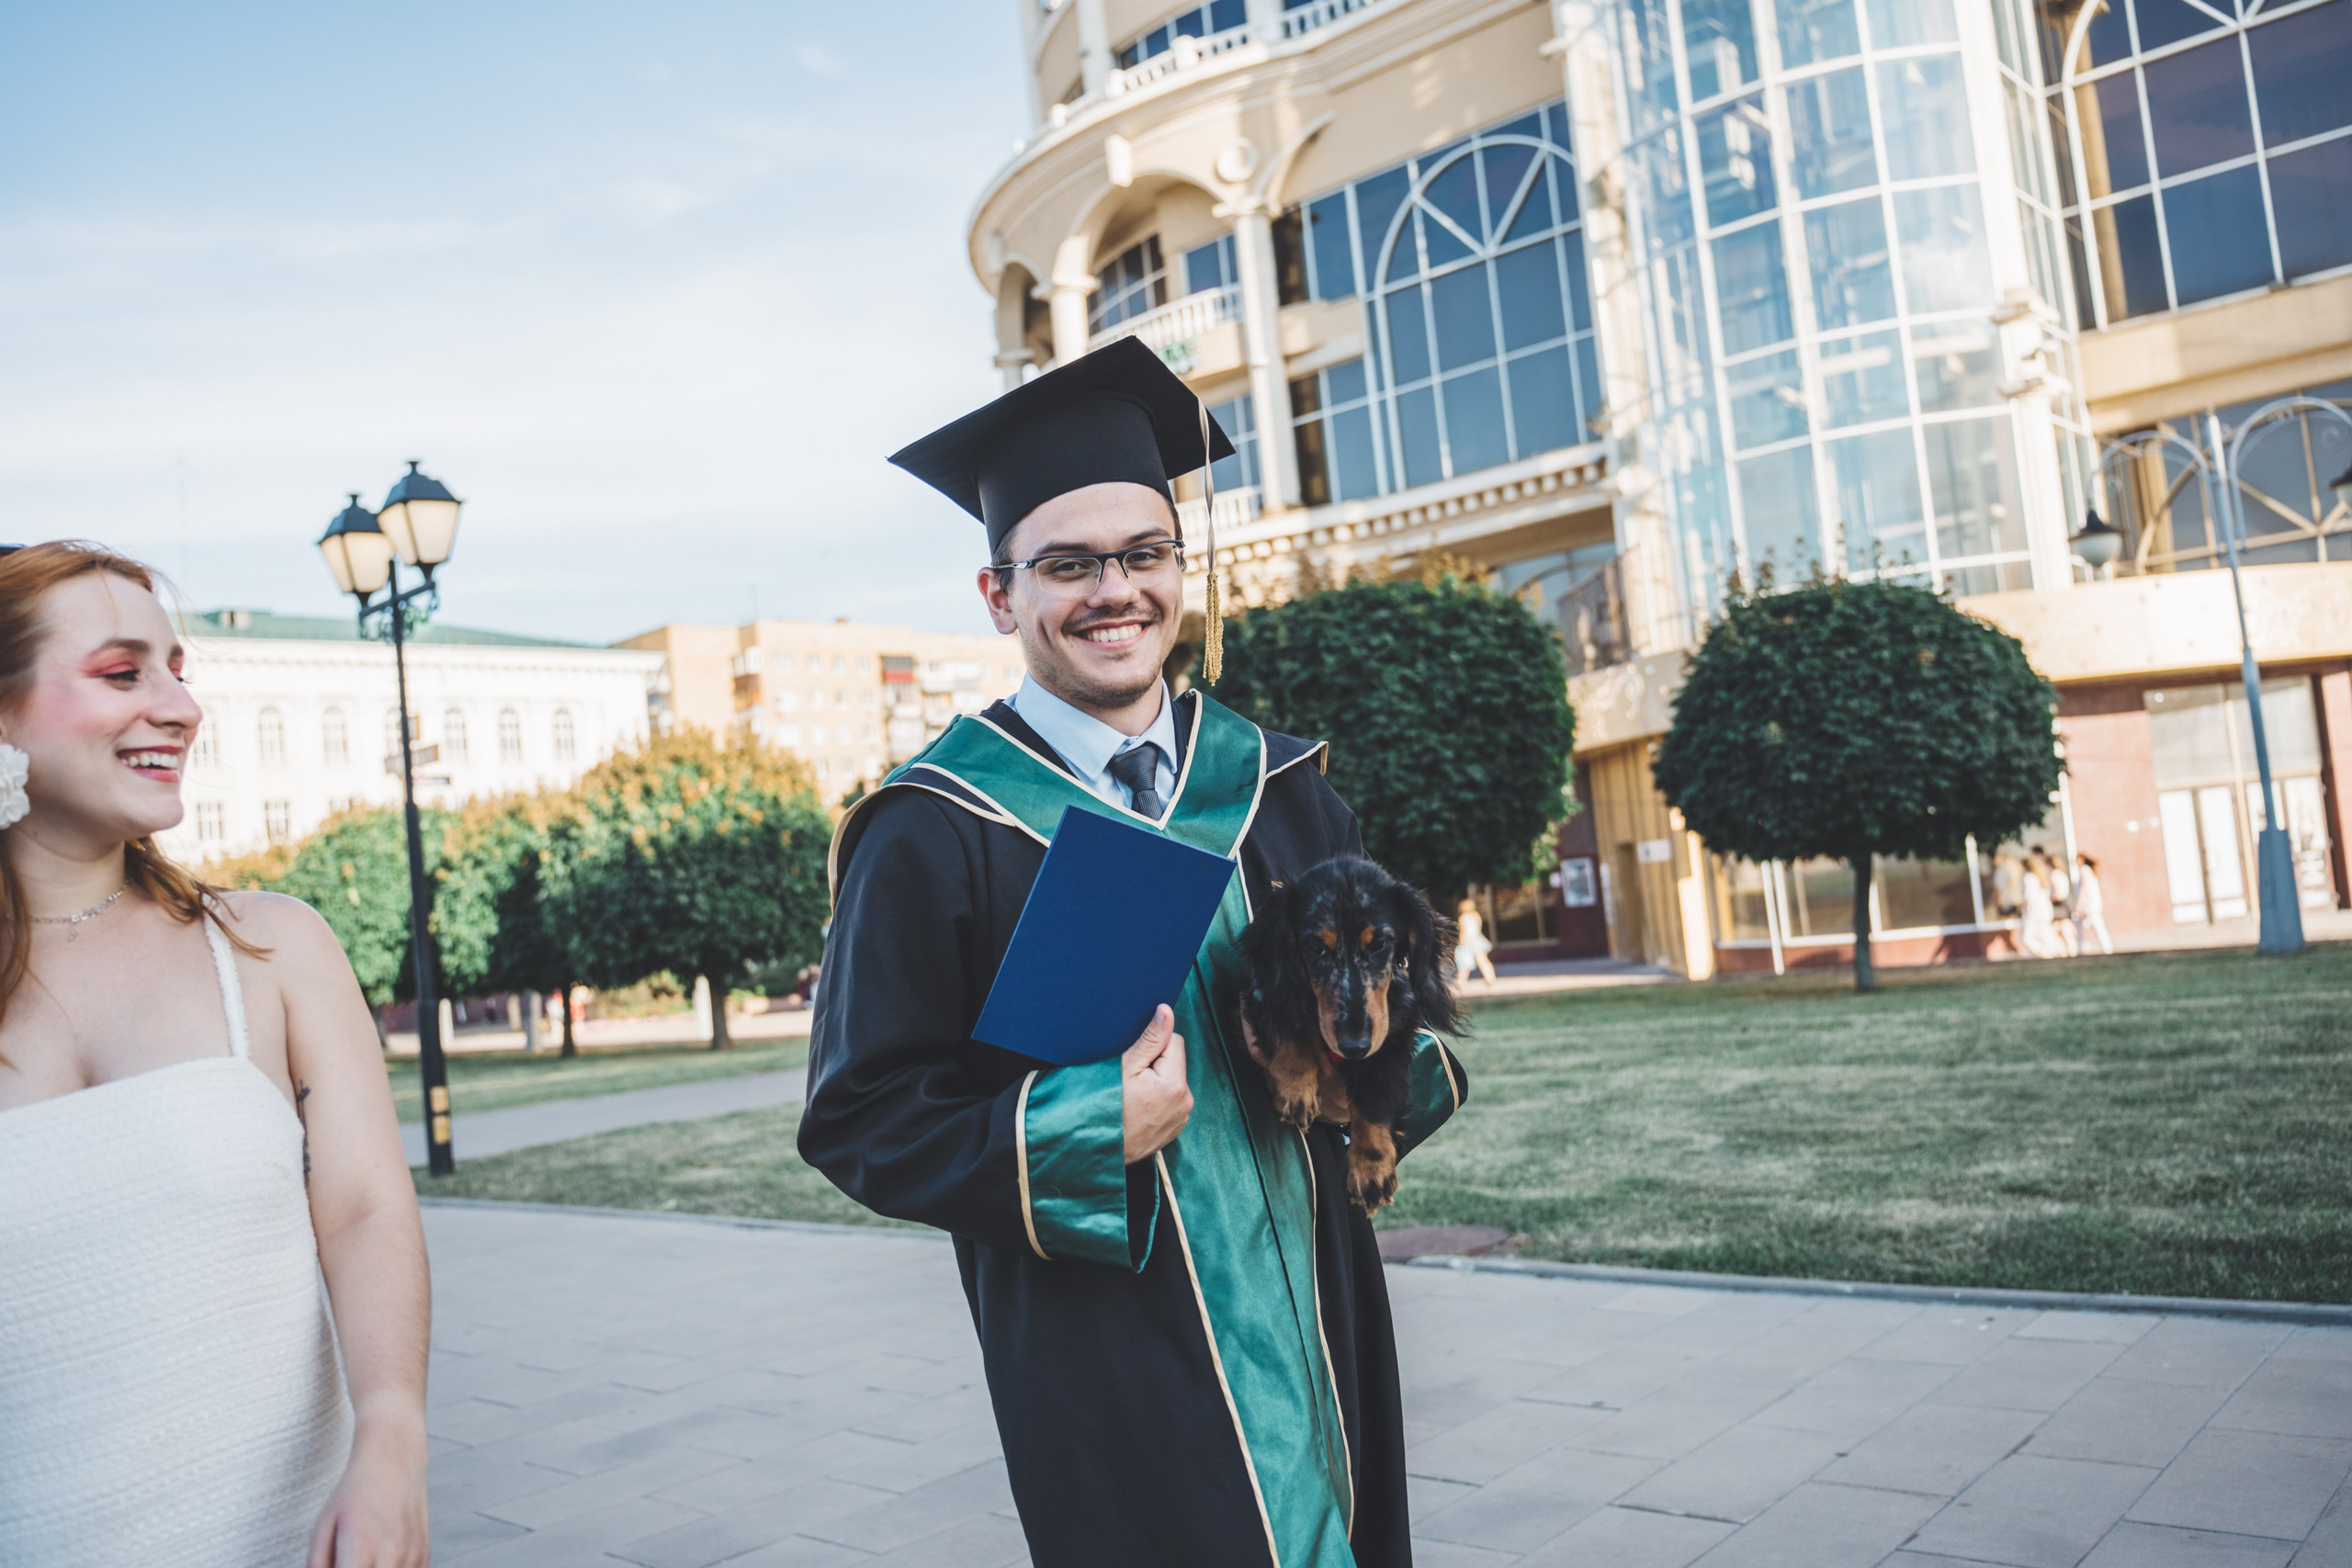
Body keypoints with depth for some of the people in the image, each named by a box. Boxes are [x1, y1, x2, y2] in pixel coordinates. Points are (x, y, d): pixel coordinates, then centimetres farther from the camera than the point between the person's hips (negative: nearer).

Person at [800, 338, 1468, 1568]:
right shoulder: (934, 835, -10)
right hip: (1111, 1360, -5)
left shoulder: (1273, 787, 4)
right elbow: (863, 1118, -10)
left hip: (1313, 1314, 5)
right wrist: (1080, 1134, -24)